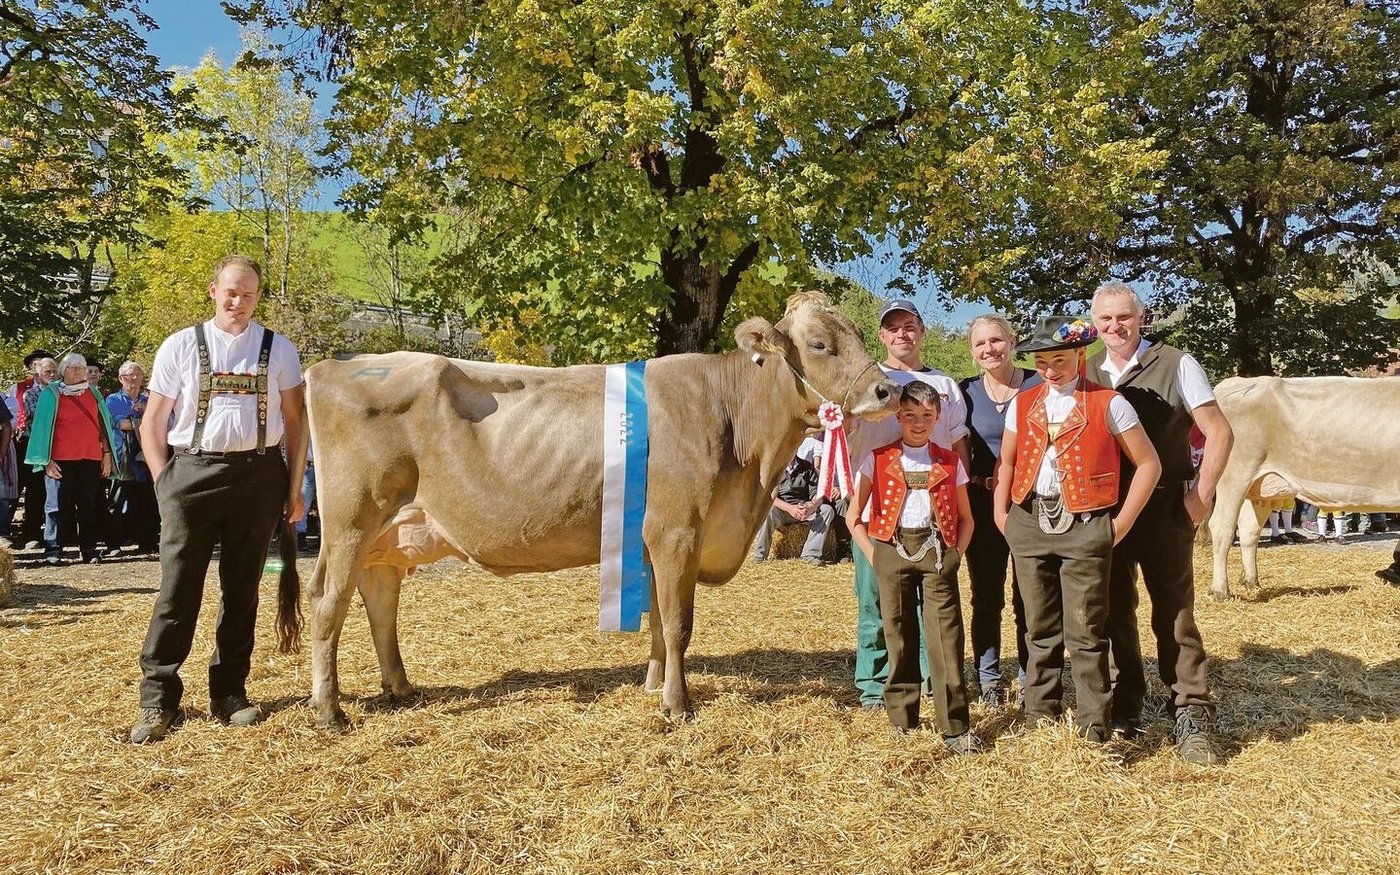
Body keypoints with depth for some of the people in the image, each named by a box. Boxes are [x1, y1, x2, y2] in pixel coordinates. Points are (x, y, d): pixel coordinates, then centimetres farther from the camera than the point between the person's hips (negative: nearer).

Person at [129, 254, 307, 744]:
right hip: (192, 471, -1)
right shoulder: (180, 347, 5)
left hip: (259, 475, 1)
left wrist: (295, 487, 4)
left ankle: (229, 694, 18)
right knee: (178, 587, -2)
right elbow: (153, 420, 7)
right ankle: (157, 699, 7)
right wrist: (163, 481, -2)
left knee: (242, 588, 8)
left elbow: (295, 422, 9)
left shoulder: (279, 350, 7)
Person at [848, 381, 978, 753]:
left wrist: (955, 553, 1)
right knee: (899, 635, 6)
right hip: (892, 549, 0)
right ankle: (901, 721, 18)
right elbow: (854, 516, 6)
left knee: (946, 636, -5)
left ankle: (955, 727, 0)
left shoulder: (950, 463, 8)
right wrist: (873, 555, -2)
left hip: (936, 550, 0)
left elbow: (965, 518, 15)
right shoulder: (878, 459, 4)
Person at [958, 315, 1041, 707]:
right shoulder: (965, 392, 6)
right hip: (983, 504, 2)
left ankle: (1031, 679, 15)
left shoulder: (1038, 385, 1)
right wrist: (982, 483, -7)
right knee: (986, 596, 6)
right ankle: (989, 679, 16)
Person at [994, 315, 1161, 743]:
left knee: (1085, 634, -2)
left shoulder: (1108, 404, -3)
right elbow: (1006, 462, 17)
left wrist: (1122, 522, -4)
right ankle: (1039, 720, 23)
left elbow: (1148, 463, -1)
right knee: (1040, 630, 12)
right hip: (1029, 524, 4)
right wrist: (1001, 512, 7)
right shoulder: (1021, 404, 10)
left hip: (1084, 527, -4)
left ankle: (1094, 731, 10)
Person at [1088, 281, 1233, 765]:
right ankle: (1125, 710, 24)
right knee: (1115, 612, 10)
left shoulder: (1175, 364, -3)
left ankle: (1192, 720, 8)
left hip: (1164, 511, -4)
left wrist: (1201, 495, -10)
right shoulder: (1087, 373, 8)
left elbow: (1219, 433, -4)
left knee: (1175, 613, -1)